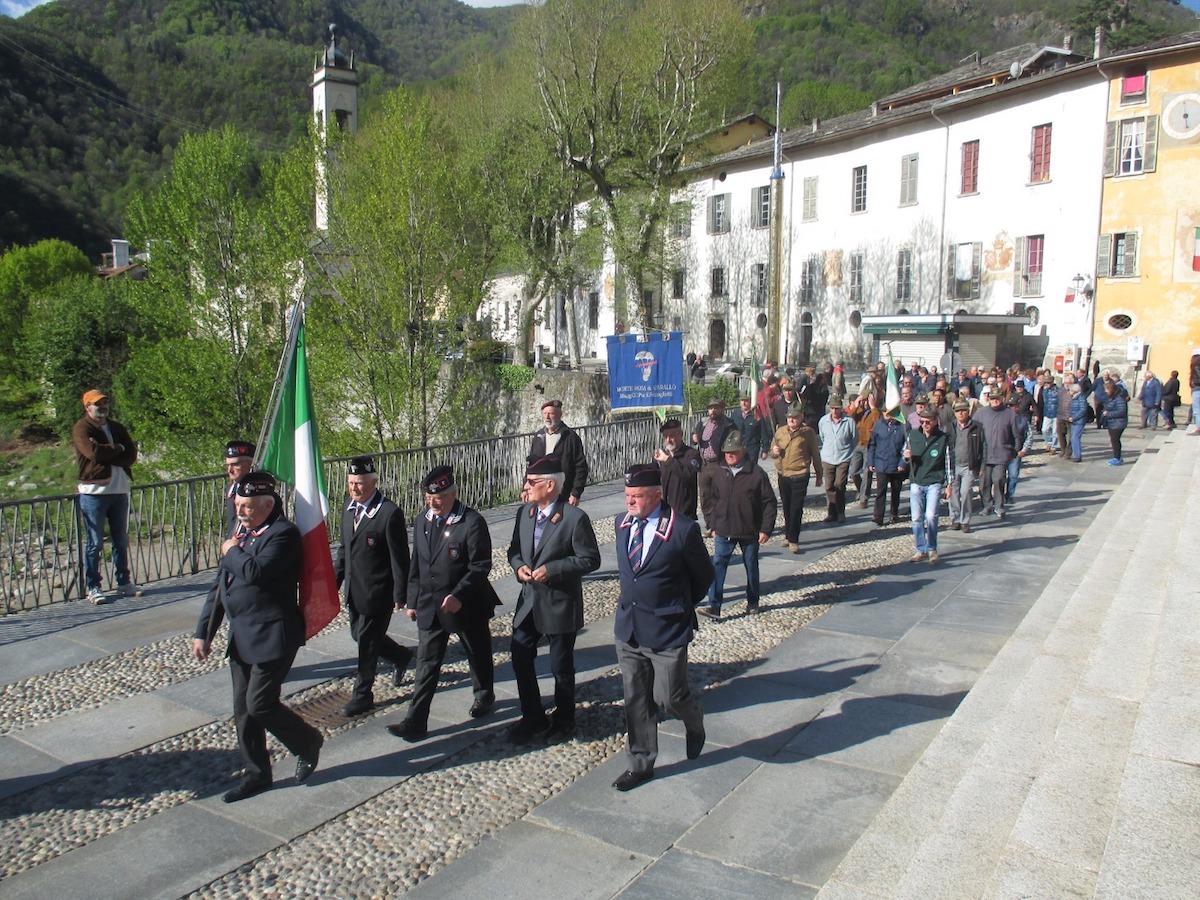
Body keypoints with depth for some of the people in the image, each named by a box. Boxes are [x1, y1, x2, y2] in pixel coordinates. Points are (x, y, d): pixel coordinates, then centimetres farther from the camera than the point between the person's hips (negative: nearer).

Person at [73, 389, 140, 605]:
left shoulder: (117, 428, 15)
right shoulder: (81, 429, -3)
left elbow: (131, 455, 1)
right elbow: (94, 453, -20)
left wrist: (106, 453, -13)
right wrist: (117, 449, -4)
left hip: (120, 490, 6)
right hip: (94, 492, -5)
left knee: (121, 540, 12)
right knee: (94, 543, 0)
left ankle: (124, 582, 21)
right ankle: (92, 587, 8)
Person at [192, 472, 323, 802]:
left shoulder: (283, 534, -15)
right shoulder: (241, 533, 11)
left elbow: (256, 571, -32)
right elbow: (220, 587, 16)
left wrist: (232, 552, -11)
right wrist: (203, 632, 15)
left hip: (272, 636, -9)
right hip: (241, 637, 9)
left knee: (260, 704, -6)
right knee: (243, 709, 13)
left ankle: (308, 742, 20)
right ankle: (256, 775, 27)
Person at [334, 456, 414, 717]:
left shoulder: (389, 513, -19)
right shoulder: (349, 510, 5)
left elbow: (399, 558, -17)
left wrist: (400, 595, -15)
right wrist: (335, 580, 12)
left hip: (377, 592, -8)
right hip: (354, 591, 8)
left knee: (366, 642, 2)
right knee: (359, 635, 20)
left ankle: (362, 695, 19)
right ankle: (402, 657, 43)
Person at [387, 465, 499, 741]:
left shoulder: (472, 522, -16)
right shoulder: (422, 521, 5)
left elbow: (481, 566, -18)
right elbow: (415, 565, 12)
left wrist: (459, 595, -27)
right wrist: (412, 600, 12)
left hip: (466, 605, -4)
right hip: (429, 606, 5)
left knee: (478, 655, 16)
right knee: (426, 664, 4)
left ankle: (484, 696, 41)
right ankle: (415, 721, 5)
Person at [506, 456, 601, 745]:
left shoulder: (574, 518, -16)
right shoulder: (524, 513, 4)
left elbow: (590, 559, -15)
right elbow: (514, 549, 14)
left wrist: (553, 569, -22)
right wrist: (518, 566, -8)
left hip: (560, 604, -6)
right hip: (529, 600, 6)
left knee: (561, 667, 9)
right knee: (520, 659, 9)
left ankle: (563, 721, 30)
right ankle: (533, 717, 29)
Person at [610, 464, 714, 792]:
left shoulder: (683, 530, -19)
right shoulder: (622, 522, 0)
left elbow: (703, 575, -4)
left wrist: (681, 607, 7)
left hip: (667, 630, -5)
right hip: (628, 628, 5)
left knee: (669, 696, 5)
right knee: (635, 699, 12)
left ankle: (694, 724, 40)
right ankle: (639, 764, 28)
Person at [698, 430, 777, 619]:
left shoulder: (756, 474, -11)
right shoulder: (721, 473, 2)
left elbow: (769, 503, -8)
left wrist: (766, 529, -11)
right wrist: (715, 525, 10)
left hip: (749, 532, -2)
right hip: (724, 531, 3)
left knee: (751, 567, 13)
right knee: (717, 566, -7)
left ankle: (752, 603, 31)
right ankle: (714, 606, -7)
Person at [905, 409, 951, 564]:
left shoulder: (943, 438, -1)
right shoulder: (913, 436, 5)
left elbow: (948, 462, 4)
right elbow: (905, 456, 15)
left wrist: (948, 484, 3)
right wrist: (906, 456, -10)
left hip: (934, 483, -3)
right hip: (916, 482, 3)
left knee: (931, 516, -13)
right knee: (917, 518, 3)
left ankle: (932, 549, 3)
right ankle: (921, 550, 14)